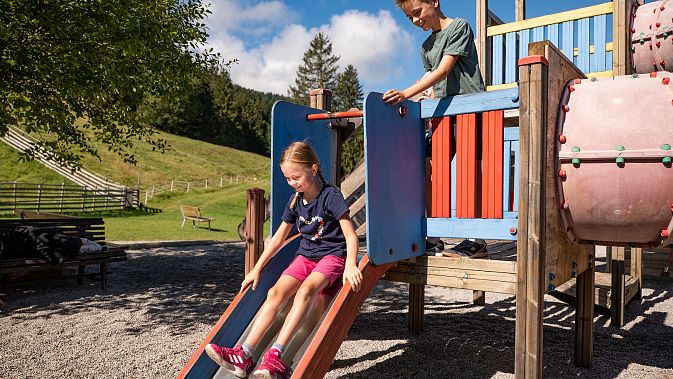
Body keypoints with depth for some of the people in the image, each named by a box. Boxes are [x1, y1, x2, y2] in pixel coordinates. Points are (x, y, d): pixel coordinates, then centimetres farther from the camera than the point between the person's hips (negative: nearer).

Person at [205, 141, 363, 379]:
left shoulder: (331, 196, -12)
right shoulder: (295, 200, 7)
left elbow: (350, 235, -15)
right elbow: (279, 237, 15)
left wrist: (350, 266, -32)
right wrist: (256, 269, 14)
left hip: (333, 255, -6)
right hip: (305, 256, 6)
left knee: (306, 289, -34)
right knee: (276, 292, -17)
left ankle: (277, 355, -39)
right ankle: (244, 355, -24)